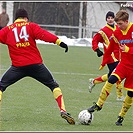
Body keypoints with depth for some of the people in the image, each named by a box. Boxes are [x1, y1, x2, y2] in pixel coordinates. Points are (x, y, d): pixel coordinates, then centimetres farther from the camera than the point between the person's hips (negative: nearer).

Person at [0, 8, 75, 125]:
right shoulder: (31, 26, 5)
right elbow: (43, 34, -9)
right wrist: (58, 41, -18)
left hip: (18, 67, 0)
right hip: (36, 65, 0)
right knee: (54, 85, 12)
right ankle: (63, 110, -1)